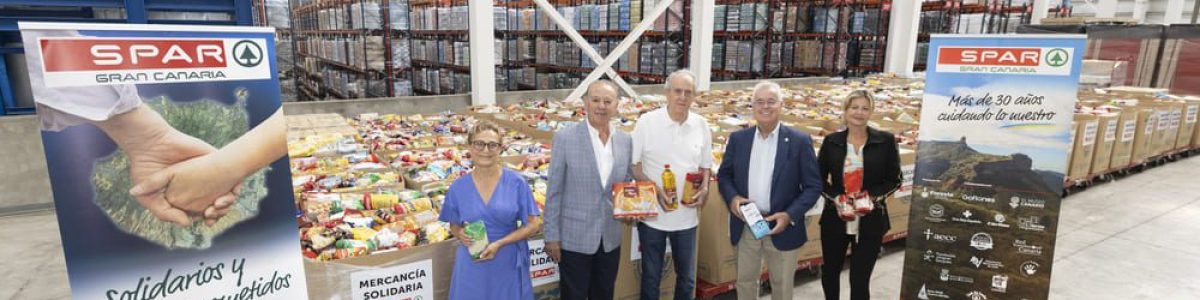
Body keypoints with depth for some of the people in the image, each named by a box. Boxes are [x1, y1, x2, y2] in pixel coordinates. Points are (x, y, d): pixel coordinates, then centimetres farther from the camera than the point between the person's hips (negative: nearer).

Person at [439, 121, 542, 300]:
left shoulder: (516, 183, -7)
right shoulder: (458, 188, -2)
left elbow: (533, 225, -5)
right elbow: (454, 225, 11)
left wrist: (499, 244, -16)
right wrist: (460, 234, -12)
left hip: (508, 266, -1)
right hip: (472, 268, 1)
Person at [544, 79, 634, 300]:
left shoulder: (625, 141, 3)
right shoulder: (565, 138, -10)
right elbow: (554, 192, -8)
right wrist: (552, 236, -8)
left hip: (611, 239, 4)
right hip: (574, 238, -4)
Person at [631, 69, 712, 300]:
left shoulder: (701, 126, 0)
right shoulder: (647, 122, -10)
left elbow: (705, 166, 10)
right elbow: (633, 165, -6)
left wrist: (704, 190, -9)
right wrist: (655, 191, -18)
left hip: (687, 216, 3)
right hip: (652, 214, -3)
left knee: (687, 277, 15)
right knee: (651, 276, 12)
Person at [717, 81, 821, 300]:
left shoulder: (800, 141, -7)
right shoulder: (738, 139, 0)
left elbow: (813, 186, -7)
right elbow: (724, 175, 7)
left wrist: (790, 215, -19)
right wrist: (732, 197, -13)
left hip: (782, 226, -1)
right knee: (745, 281, 17)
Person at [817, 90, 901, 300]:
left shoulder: (885, 141, -4)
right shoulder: (831, 141, -1)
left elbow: (894, 180, 1)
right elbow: (819, 178, 4)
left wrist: (873, 196, -16)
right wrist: (835, 197, -13)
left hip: (870, 223, -1)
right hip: (834, 220, 2)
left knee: (860, 279, 6)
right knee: (829, 271, 18)